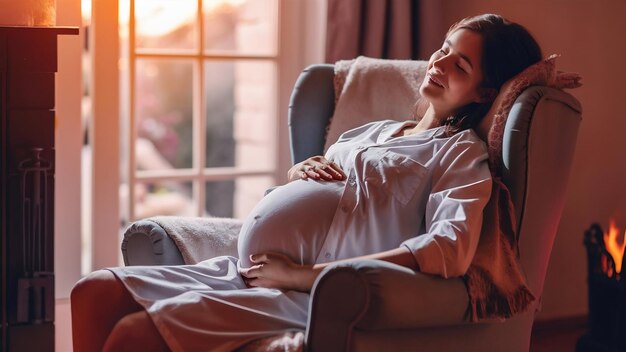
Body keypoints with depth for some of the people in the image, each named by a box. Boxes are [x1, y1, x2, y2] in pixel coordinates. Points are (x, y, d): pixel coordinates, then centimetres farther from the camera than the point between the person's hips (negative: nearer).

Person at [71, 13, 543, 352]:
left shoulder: (463, 154, 2)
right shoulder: (373, 131, 25)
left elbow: (451, 250, -19)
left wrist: (303, 274, -19)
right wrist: (300, 170, 9)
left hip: (311, 293, -8)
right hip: (243, 272, 8)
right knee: (96, 293, -3)